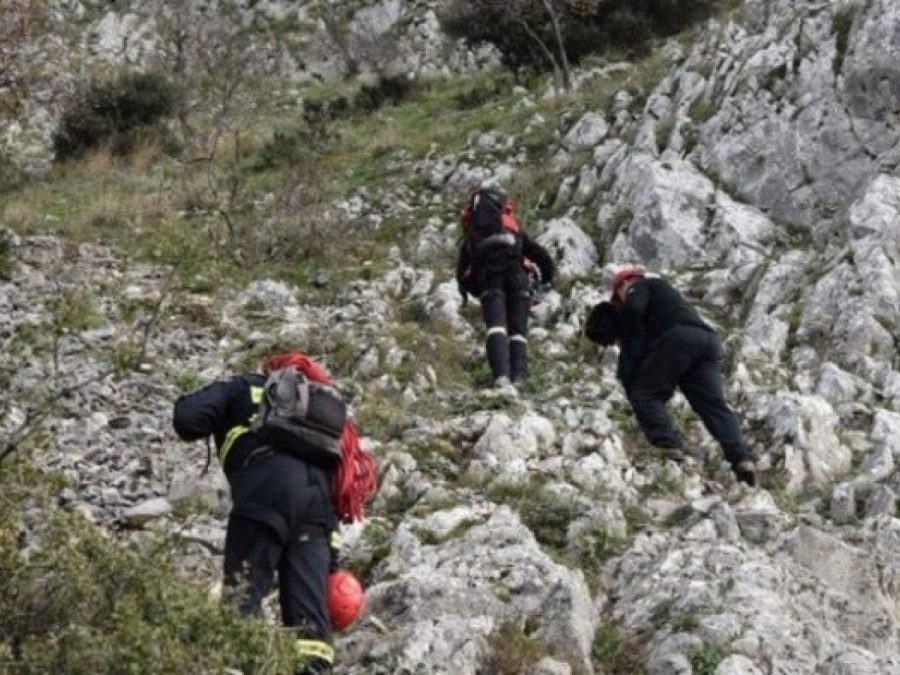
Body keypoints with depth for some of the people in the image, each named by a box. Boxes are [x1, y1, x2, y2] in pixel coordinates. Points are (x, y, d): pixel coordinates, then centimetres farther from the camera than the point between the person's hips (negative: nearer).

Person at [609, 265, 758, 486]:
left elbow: (632, 309, -5)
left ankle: (668, 449, -18)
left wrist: (624, 338, 8)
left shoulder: (639, 286, 18)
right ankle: (742, 459, -20)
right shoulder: (663, 290, 43)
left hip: (677, 337, -7)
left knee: (645, 394, 0)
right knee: (714, 404, -3)